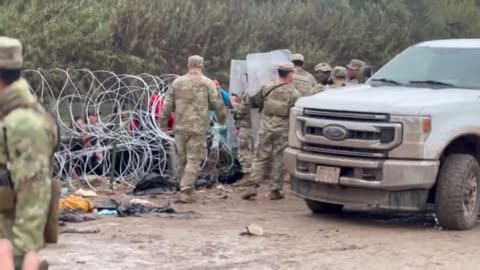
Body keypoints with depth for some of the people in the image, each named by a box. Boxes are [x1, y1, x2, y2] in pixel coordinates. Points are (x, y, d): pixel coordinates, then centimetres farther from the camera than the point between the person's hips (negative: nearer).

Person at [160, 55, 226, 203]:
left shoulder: (177, 82, 6)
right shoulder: (207, 83, -3)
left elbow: (168, 104, 9)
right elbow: (217, 103, -1)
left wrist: (163, 121, 20)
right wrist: (222, 118, 17)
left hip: (180, 127, 3)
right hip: (198, 128, -3)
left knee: (181, 159, 14)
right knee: (194, 160, -2)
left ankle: (186, 189, 21)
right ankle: (185, 191, -11)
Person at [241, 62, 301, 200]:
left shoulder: (267, 89, 2)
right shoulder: (294, 94, -6)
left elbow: (254, 102, 13)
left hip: (266, 127, 2)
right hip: (283, 129, -2)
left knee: (260, 158, 9)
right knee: (279, 160, 5)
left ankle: (252, 185, -2)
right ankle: (275, 190, 7)